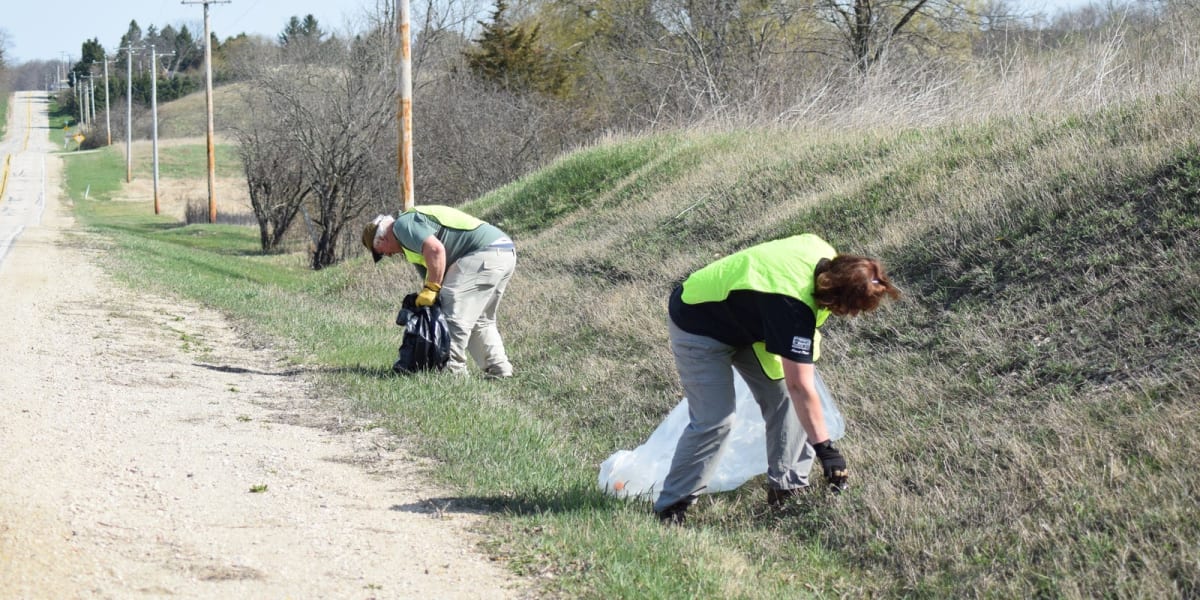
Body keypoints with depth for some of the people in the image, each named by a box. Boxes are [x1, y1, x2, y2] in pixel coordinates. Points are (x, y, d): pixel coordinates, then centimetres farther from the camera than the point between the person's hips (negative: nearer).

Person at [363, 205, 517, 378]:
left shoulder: (403, 224, -5)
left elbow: (436, 249, -22)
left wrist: (431, 289, -15)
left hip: (485, 253, -11)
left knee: (453, 314, -10)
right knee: (480, 321, 20)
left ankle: (452, 370, -8)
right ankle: (500, 370, 20)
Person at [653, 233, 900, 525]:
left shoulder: (823, 255, -15)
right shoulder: (793, 306, -39)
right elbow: (801, 387, -37)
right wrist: (824, 448, -33)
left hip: (744, 321, 9)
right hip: (699, 326, -9)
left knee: (782, 396, 1)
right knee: (714, 421, -14)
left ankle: (787, 487, 12)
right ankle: (671, 508, 0)